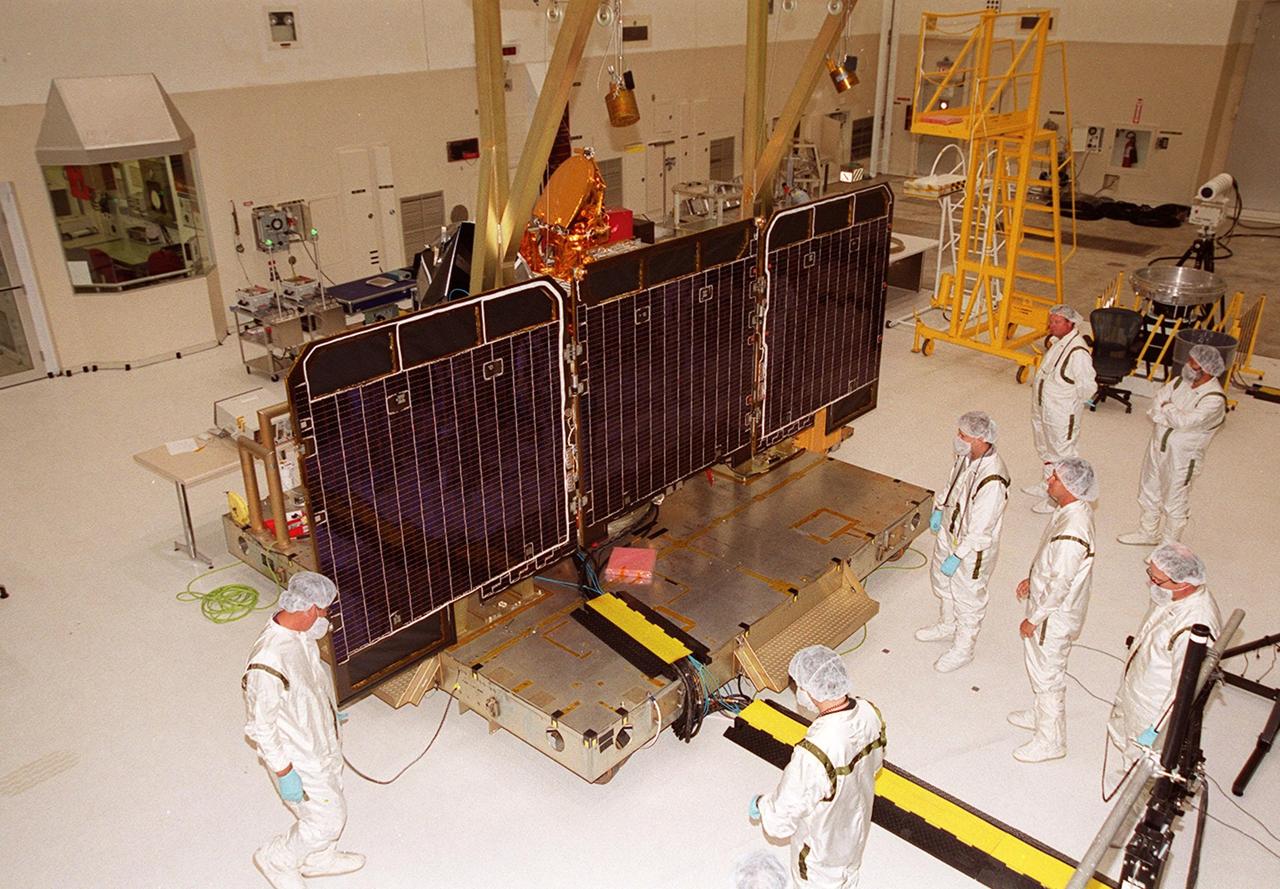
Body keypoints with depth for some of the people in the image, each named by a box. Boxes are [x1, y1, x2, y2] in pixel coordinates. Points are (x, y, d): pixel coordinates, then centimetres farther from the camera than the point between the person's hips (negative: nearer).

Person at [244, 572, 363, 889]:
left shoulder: (302, 634, -9)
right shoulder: (268, 660, -37)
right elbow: (260, 725, -27)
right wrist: (284, 772, -20)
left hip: (322, 741, 9)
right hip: (299, 759, -9)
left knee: (331, 802, 26)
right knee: (328, 819, 7)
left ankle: (319, 858, 52)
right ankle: (276, 860, 31)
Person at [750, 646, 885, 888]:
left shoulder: (814, 754, -46)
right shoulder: (869, 713, -25)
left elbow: (781, 821, -32)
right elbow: (874, 763, -1)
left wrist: (759, 805, -11)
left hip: (821, 846, -5)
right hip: (856, 829, 5)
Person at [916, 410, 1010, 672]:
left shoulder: (992, 481, -36)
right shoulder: (967, 456, -11)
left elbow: (980, 530, -30)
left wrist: (957, 556, -24)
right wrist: (939, 508, 10)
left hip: (973, 548, -9)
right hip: (949, 532, 9)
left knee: (968, 597, 13)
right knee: (941, 580, 28)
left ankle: (963, 649, 36)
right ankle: (947, 625, 54)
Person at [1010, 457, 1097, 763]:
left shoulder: (1071, 535, -36)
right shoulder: (1077, 509, -6)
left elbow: (1059, 586, -28)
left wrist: (1033, 619, -16)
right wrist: (1033, 578, 19)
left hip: (1055, 617, -9)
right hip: (1048, 605, 9)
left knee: (1047, 675, 9)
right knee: (1039, 665, 27)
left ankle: (1050, 741, 29)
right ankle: (1042, 715, 49)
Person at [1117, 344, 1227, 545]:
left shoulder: (1215, 399, -23)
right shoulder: (1180, 381, -3)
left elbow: (1185, 421, -32)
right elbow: (1155, 406, -8)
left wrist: (1167, 408, -15)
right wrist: (1175, 416, -23)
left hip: (1183, 456, -7)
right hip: (1158, 446, 7)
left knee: (1175, 503, 9)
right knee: (1149, 492, 22)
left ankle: (1169, 546, 27)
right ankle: (1148, 533, 43)